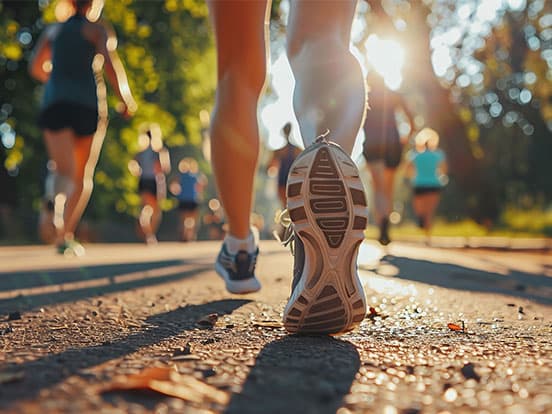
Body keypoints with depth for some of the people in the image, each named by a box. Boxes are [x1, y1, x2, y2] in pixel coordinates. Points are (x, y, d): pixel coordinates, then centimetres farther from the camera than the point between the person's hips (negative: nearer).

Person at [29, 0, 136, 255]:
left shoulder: (53, 30, 22)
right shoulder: (97, 29, 9)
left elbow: (36, 68, 23)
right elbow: (110, 62, -7)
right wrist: (126, 99, 0)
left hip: (54, 103, 2)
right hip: (86, 104, -2)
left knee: (65, 172, -11)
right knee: (83, 177, 12)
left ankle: (57, 193, -48)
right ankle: (65, 236, 9)